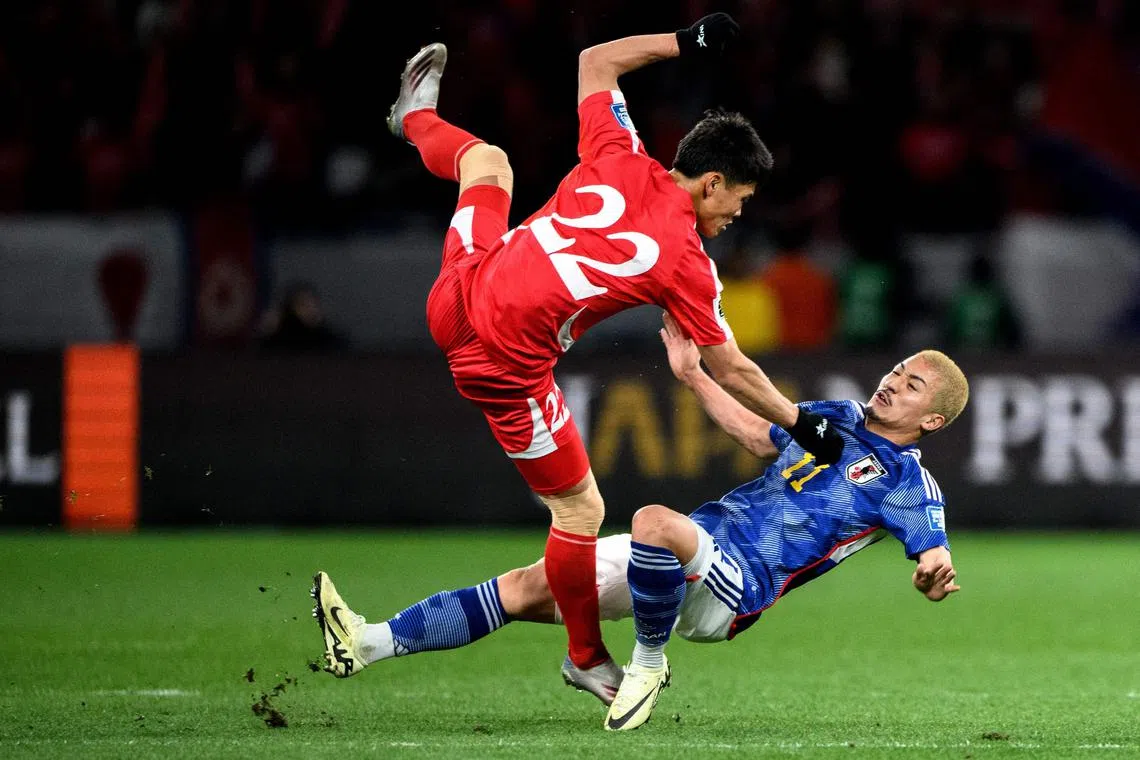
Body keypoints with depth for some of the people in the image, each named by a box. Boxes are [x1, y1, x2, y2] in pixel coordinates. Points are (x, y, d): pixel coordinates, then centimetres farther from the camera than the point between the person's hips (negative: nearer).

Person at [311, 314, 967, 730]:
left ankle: (649, 665, -18)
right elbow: (759, 436, 31)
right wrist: (693, 375, 25)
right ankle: (369, 642, -6)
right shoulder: (838, 419, 21)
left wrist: (935, 574, -30)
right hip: (698, 543, 8)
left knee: (655, 522, -40)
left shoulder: (910, 485, -1)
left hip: (736, 587, -8)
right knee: (529, 585, -2)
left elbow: (935, 559, -7)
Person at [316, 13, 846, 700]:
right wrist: (803, 425, 9)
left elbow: (595, 62, 9)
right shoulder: (689, 265, -15)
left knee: (488, 160, 35)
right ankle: (588, 660, 24)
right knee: (581, 511, 11)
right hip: (508, 369, -6)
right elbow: (731, 370, -4)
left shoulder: (622, 163, -7)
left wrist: (683, 44, 13)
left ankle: (419, 118, 67)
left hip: (458, 299, 6)